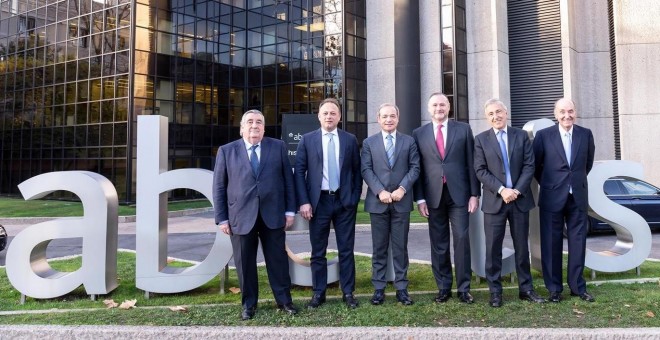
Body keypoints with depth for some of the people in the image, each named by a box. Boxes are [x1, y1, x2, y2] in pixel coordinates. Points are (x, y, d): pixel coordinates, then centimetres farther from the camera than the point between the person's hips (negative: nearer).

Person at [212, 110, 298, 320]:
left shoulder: (278, 147, 7)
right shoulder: (227, 151, 5)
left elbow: (288, 179, 7)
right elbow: (219, 187, 4)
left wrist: (290, 210, 1)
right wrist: (222, 218, -1)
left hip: (273, 215, 1)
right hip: (241, 217, 0)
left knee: (278, 260, 8)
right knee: (245, 263, 8)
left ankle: (284, 301, 22)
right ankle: (248, 304, 23)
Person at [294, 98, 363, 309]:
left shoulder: (350, 140, 6)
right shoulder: (307, 140, 3)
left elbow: (357, 171, 8)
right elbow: (299, 172, 0)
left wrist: (355, 198, -1)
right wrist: (304, 201, -8)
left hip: (345, 201, 1)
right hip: (318, 201, 0)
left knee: (346, 250, 7)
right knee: (318, 251, 7)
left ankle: (348, 292, 18)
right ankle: (318, 293, 18)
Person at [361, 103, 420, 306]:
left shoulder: (409, 141, 8)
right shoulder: (369, 143, 7)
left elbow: (415, 168, 2)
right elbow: (366, 170, -1)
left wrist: (402, 188, -12)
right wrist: (380, 191, -13)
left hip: (401, 201, 0)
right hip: (378, 201, 0)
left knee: (400, 246, 6)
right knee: (379, 247, 6)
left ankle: (401, 287, 14)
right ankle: (379, 288, 14)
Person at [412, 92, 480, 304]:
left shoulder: (463, 130, 6)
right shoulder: (419, 134, 6)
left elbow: (471, 164, 4)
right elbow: (417, 169, 5)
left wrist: (474, 194, -1)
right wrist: (420, 199, -1)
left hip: (459, 194, -1)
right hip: (433, 196, 1)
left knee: (462, 240, -1)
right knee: (438, 244, 7)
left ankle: (463, 288, 11)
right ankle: (443, 287, 18)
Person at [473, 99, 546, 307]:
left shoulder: (521, 135, 7)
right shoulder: (481, 139, 3)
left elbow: (529, 166, 1)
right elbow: (480, 170, -4)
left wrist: (517, 190, -11)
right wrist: (501, 190, -15)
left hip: (520, 199, 2)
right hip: (494, 200, -1)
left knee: (522, 246, 10)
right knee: (493, 248, 1)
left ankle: (526, 289, 21)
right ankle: (495, 292, 11)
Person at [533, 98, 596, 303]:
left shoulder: (586, 134, 4)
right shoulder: (543, 135, -4)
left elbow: (588, 162, 18)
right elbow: (535, 165, 6)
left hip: (578, 196, 2)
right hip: (552, 197, -2)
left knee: (578, 242, 7)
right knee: (552, 244, 4)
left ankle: (578, 286, 20)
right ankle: (554, 288, 14)